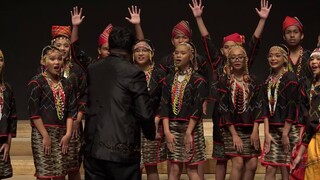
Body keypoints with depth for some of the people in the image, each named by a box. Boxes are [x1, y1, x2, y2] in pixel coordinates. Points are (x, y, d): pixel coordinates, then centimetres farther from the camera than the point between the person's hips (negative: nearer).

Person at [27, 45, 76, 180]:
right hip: (42, 133, -5)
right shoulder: (36, 82, -4)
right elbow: (33, 112, -9)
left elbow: (71, 111, 10)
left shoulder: (66, 84, 12)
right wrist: (46, 136, -14)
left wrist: (68, 134, -2)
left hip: (62, 134, 5)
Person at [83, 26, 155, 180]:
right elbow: (145, 113, -8)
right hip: (122, 149, -4)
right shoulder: (133, 73, -8)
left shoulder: (92, 70, 6)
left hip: (93, 148, 5)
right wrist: (151, 134, 9)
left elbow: (85, 104, 11)